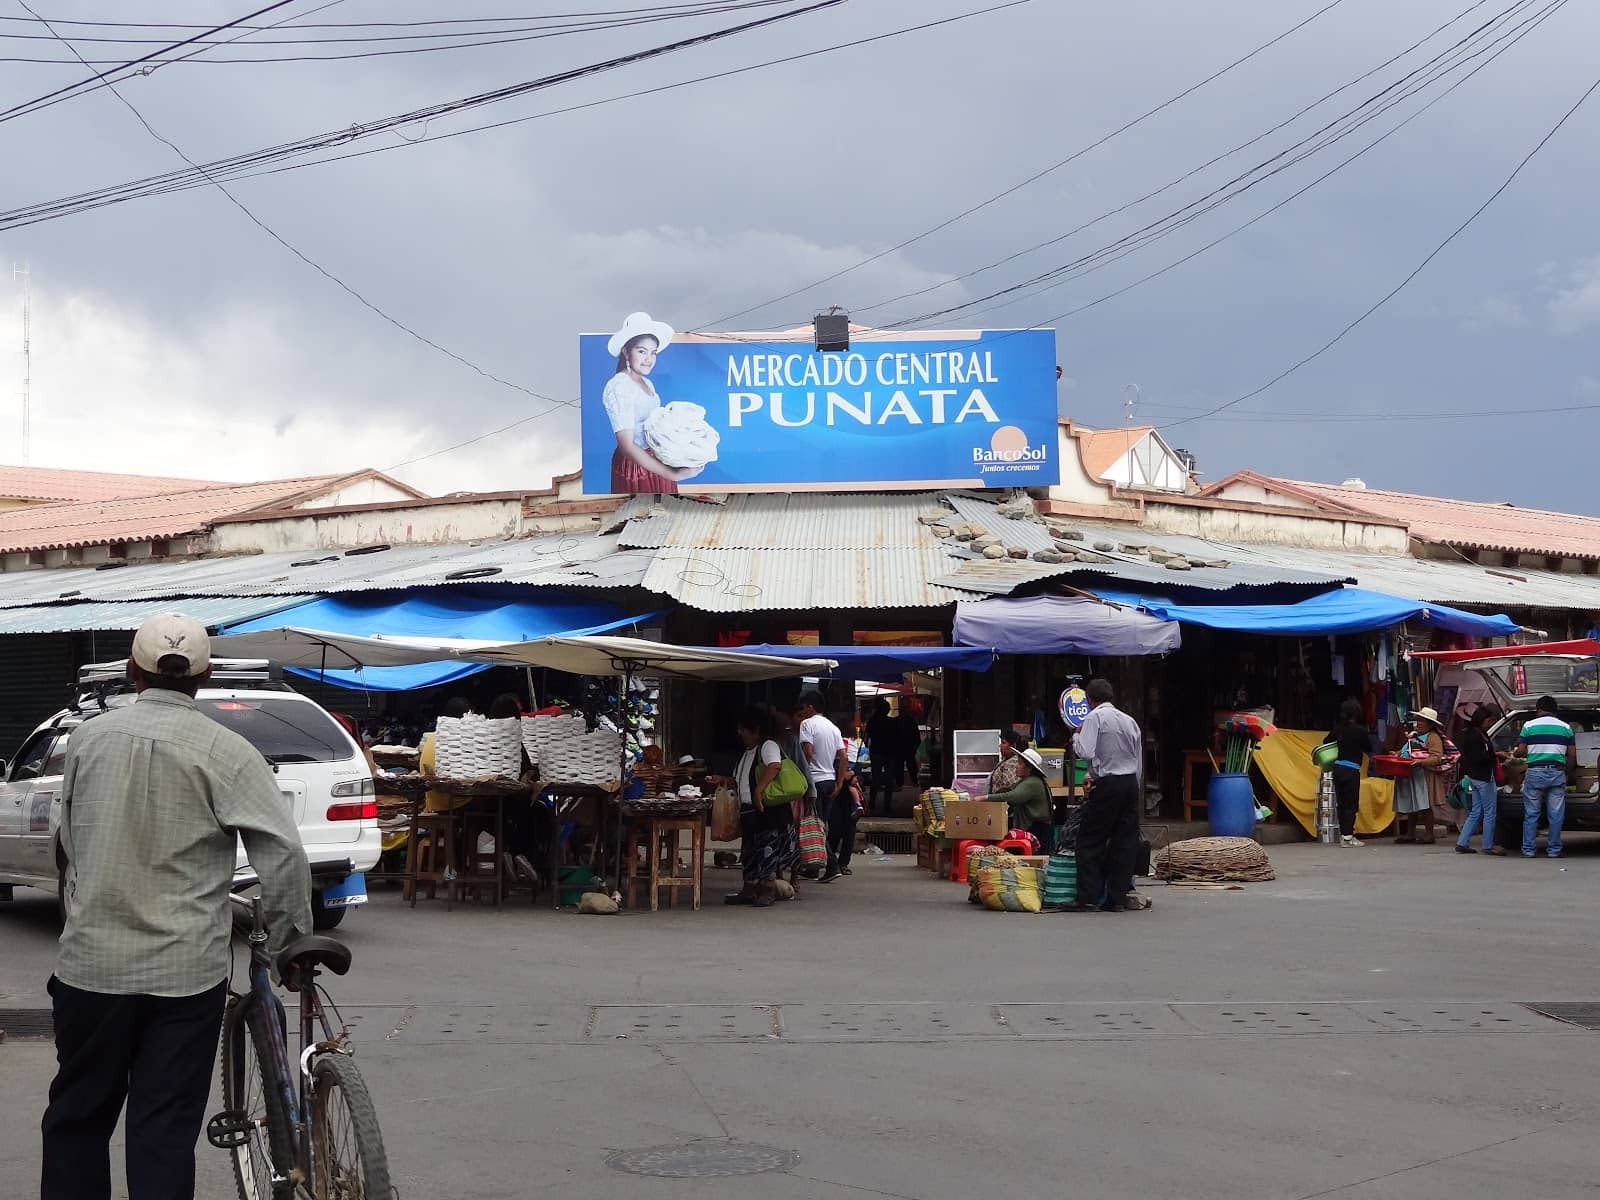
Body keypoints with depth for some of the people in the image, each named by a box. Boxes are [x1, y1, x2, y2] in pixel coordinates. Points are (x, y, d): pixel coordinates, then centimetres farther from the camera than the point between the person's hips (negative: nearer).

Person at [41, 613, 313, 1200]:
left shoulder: (88, 738, 2)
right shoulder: (225, 751, -8)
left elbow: (68, 844, 13)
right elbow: (285, 854, -14)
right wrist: (288, 939, -2)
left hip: (91, 961, 2)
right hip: (186, 973, -2)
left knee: (77, 1117, 16)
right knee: (164, 1131, 3)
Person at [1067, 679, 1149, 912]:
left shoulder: (1094, 717, -6)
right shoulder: (1130, 720, 14)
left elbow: (1085, 752, -17)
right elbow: (1138, 761, 16)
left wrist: (1076, 737, 3)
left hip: (1107, 785, -6)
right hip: (1131, 782, 6)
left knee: (1090, 841, -1)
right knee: (1125, 841, 7)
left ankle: (1087, 897, -5)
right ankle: (1117, 897, 7)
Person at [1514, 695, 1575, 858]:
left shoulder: (1529, 726, 2)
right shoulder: (1565, 727, 8)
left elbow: (1521, 751, -2)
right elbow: (1572, 755, 5)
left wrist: (1515, 755, 20)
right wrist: (1567, 771, 18)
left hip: (1535, 773, -1)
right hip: (1557, 773, 1)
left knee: (1531, 814, 5)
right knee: (1556, 814, 6)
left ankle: (1528, 850, 5)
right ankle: (1554, 850, 8)